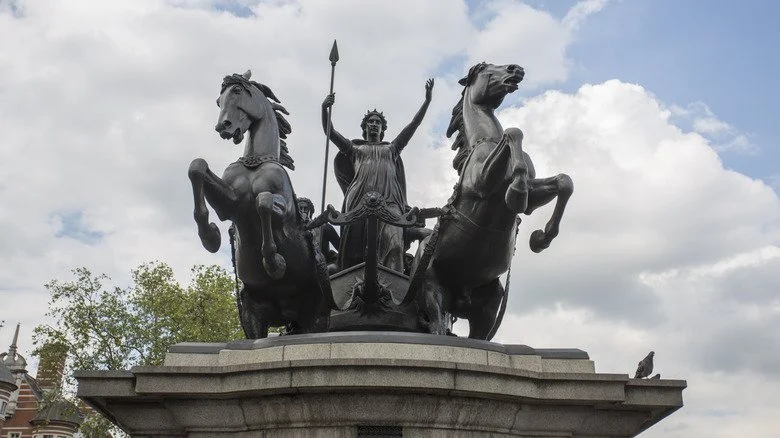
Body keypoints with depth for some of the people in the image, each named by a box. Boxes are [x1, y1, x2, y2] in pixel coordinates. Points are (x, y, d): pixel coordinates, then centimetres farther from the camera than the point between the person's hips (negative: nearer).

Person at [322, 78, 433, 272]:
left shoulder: (391, 149, 32)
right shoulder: (354, 148, 30)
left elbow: (413, 126, 25)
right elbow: (330, 132, 19)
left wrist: (427, 101, 16)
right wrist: (324, 108, 3)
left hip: (389, 200, 0)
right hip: (360, 199, 0)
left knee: (393, 242, -23)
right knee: (355, 246, -12)